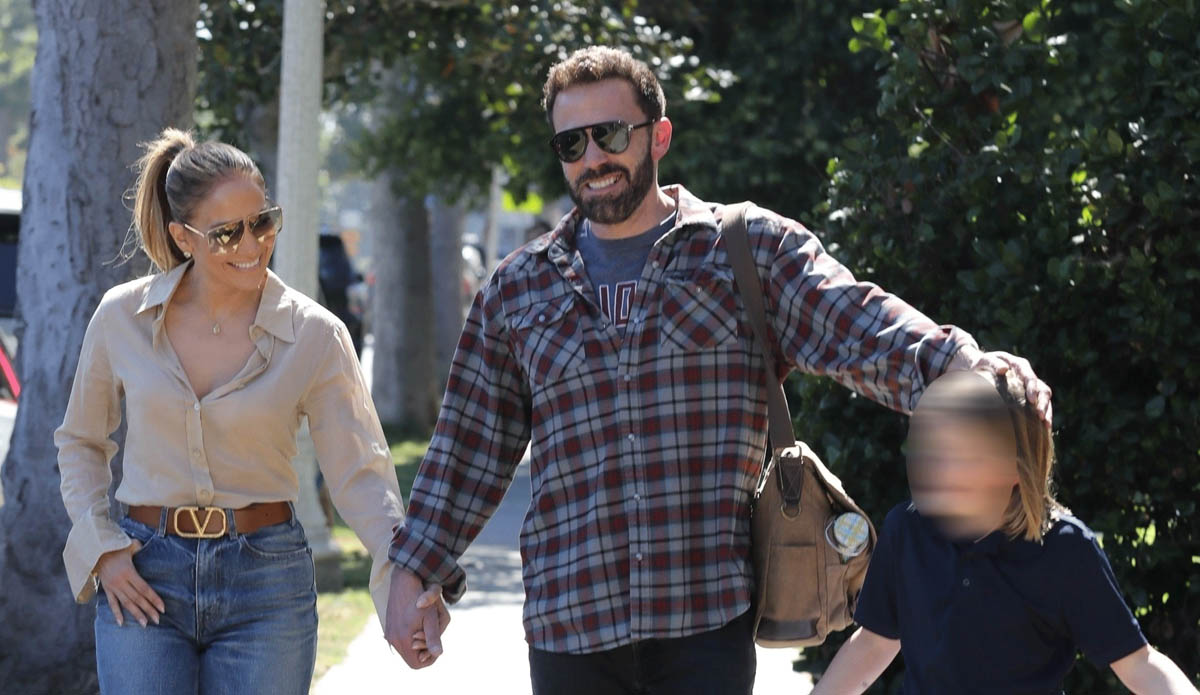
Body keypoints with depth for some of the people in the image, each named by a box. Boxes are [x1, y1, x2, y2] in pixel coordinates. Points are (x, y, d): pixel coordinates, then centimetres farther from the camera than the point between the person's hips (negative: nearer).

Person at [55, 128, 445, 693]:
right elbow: (81, 441, 14)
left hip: (266, 582, 0)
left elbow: (359, 472, -8)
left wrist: (406, 567, -25)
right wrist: (100, 547, 1)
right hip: (145, 579, 1)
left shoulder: (315, 336, -4)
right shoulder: (122, 317, -1)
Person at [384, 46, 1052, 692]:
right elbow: (471, 448, 17)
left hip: (709, 621, -3)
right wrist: (418, 573, 13)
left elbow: (860, 328, -10)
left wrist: (965, 366, -29)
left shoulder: (752, 250, 4)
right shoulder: (516, 290, 13)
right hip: (567, 623, 3)